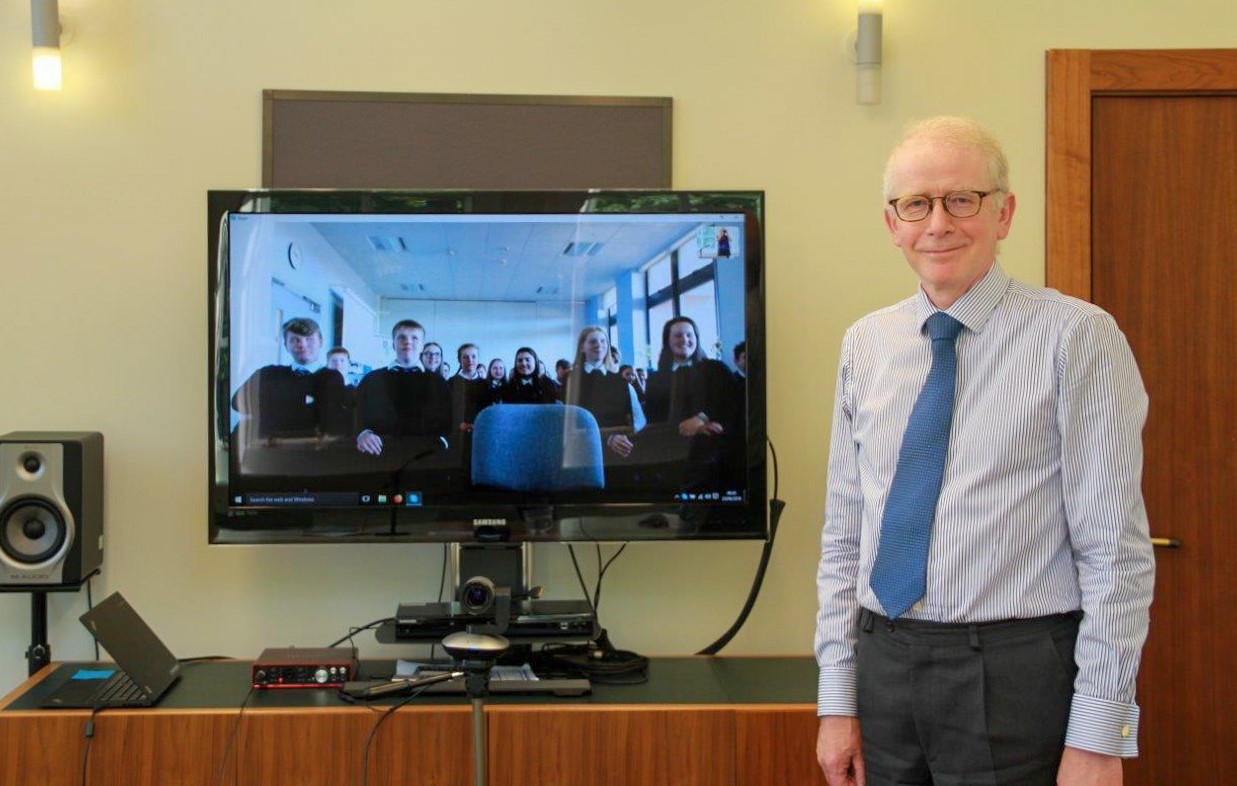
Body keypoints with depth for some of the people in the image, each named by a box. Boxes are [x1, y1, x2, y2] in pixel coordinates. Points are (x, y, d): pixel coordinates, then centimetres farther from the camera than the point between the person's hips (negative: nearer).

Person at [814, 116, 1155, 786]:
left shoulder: (1076, 337, -8)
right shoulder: (864, 344, 7)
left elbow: (1117, 552, -10)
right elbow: (843, 538, 9)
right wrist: (838, 699, 6)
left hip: (1015, 680, -4)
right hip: (883, 670, 5)